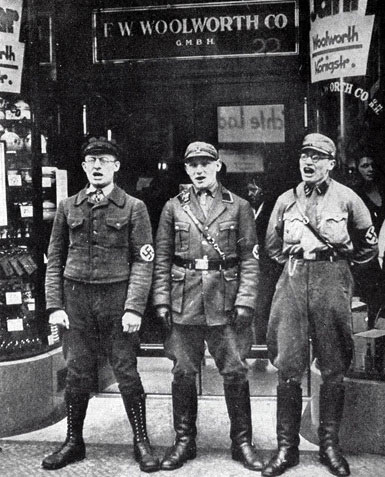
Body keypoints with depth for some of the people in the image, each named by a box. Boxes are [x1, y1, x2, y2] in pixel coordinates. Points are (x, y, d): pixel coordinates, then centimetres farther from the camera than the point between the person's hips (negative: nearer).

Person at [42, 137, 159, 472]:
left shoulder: (133, 208, 0)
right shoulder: (68, 207, 9)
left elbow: (143, 262, -4)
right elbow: (55, 259, 10)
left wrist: (134, 308, -12)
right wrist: (54, 305, 1)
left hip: (117, 297, -2)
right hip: (76, 297, 3)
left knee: (127, 372, 4)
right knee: (78, 372, 9)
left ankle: (141, 442, 21)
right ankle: (74, 442, 27)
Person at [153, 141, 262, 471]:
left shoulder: (239, 206, 5)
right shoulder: (173, 207, 8)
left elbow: (250, 258, 1)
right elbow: (162, 258, 7)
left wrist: (245, 301, -7)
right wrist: (162, 300, 0)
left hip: (225, 300, -1)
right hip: (184, 300, 1)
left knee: (235, 372, 5)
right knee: (183, 372, 8)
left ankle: (242, 442, 22)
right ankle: (184, 441, 24)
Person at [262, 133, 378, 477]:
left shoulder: (346, 198, 3)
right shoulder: (286, 200, 10)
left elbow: (368, 244, 12)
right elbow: (272, 244, 22)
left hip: (333, 283, -1)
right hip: (292, 281, 2)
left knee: (334, 369, 5)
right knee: (288, 368, 0)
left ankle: (330, 446, 19)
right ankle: (287, 448, 10)